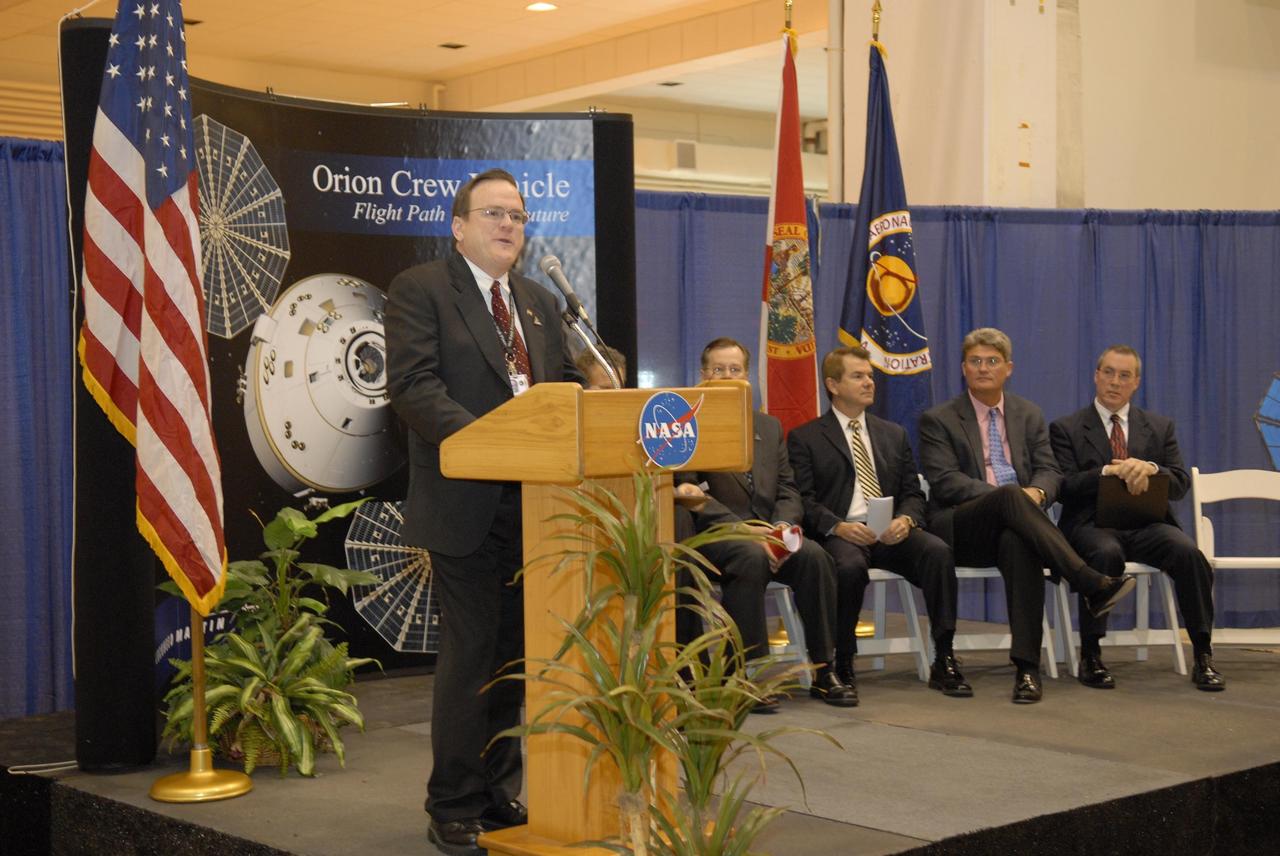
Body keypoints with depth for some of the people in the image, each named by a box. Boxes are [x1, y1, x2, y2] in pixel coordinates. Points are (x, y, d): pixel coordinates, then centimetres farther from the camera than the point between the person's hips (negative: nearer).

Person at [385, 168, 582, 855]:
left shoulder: (538, 302, 19)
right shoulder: (420, 290, -2)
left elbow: (564, 386, 19)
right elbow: (413, 387, -14)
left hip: (535, 502, 6)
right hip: (467, 505, -6)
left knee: (515, 652, 11)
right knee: (470, 655, -4)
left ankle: (499, 792, 23)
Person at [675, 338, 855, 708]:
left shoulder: (769, 427, 21)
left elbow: (788, 492, 15)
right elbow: (690, 496, -8)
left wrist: (781, 527, -8)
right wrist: (744, 529, -19)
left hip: (767, 532, 5)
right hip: (714, 537, -5)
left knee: (814, 555, -25)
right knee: (751, 558, -36)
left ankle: (822, 672, -17)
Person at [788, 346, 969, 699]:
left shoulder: (893, 435, 24)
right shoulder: (804, 438, 9)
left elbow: (914, 493, 18)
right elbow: (804, 500, 0)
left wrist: (906, 520, -6)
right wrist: (838, 526, -19)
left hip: (892, 534, 4)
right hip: (840, 533, -3)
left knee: (938, 551, -28)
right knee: (850, 566, -38)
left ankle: (944, 662, -23)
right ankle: (843, 665, -17)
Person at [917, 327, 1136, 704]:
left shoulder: (1029, 415, 20)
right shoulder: (938, 420, 7)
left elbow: (1049, 471, 11)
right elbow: (945, 481, -6)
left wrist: (1036, 492, -15)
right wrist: (1005, 495, -20)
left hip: (1011, 527, 2)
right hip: (961, 528, -2)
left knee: (1018, 544, -38)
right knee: (1009, 496, -36)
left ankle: (1026, 666, -41)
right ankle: (1092, 585, -45)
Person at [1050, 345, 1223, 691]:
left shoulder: (1160, 426, 19)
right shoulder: (1066, 428, 10)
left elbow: (1180, 484, 8)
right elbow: (1064, 487, -2)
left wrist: (1149, 468, -13)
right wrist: (1108, 472, -19)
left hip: (1147, 523, 3)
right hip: (1093, 523, -3)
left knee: (1188, 552, -29)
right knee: (1106, 554, -37)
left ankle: (1203, 657, -20)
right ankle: (1090, 656, -24)